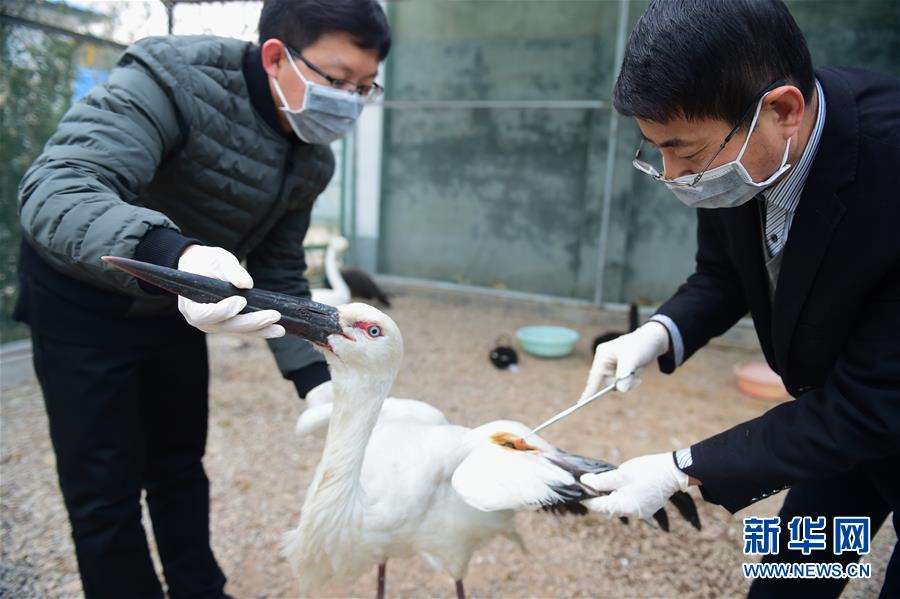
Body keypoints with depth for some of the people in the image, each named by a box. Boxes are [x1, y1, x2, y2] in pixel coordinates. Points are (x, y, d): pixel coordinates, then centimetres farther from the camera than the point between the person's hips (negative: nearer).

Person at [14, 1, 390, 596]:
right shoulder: (173, 80, -29)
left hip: (177, 303, 6)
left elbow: (279, 273, -2)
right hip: (82, 297, -5)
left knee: (181, 464, 17)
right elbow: (54, 192, -40)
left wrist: (312, 374, -12)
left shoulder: (312, 163, -9)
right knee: (105, 488, 1)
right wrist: (174, 256, -59)